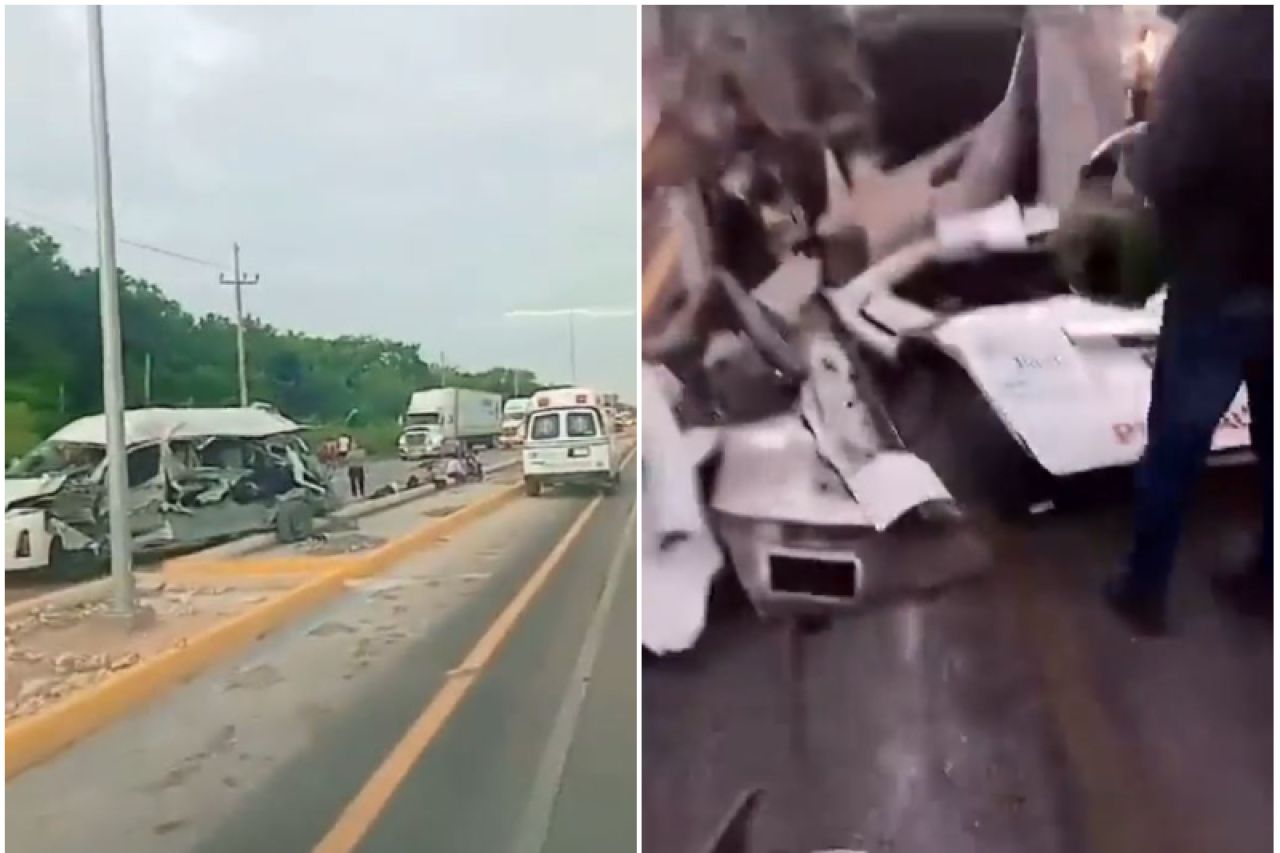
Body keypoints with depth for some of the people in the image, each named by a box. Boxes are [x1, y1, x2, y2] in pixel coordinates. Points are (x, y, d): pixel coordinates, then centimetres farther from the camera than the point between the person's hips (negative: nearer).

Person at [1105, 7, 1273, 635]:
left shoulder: (1213, 31, -16)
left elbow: (1163, 171, -18)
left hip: (1222, 282, -5)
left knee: (1174, 446, 7)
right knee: (1273, 440, 17)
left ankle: (1144, 592, 18)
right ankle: (1267, 579, 31)